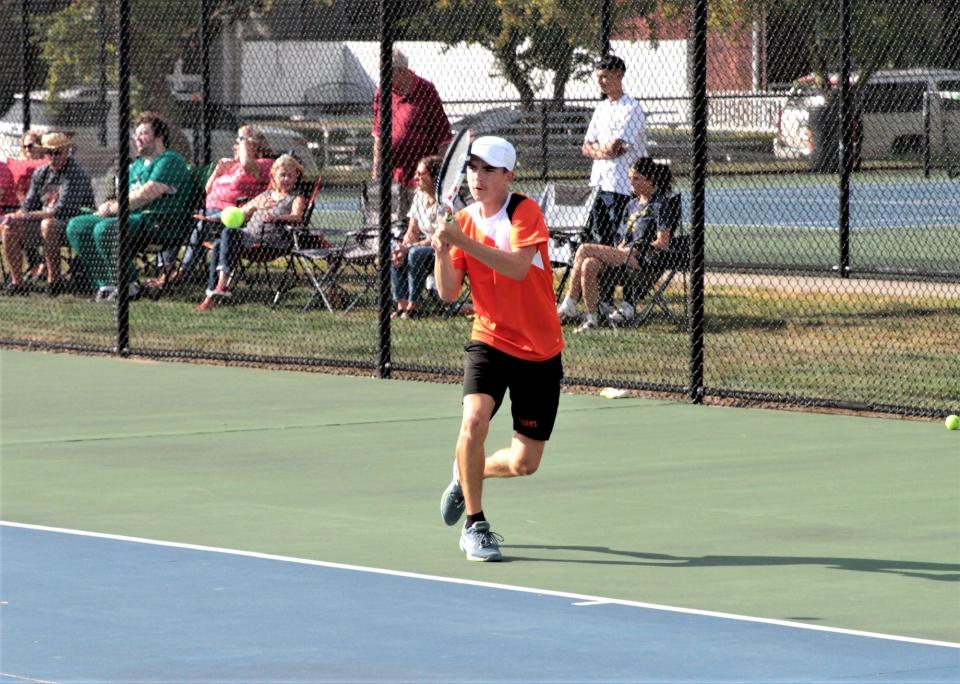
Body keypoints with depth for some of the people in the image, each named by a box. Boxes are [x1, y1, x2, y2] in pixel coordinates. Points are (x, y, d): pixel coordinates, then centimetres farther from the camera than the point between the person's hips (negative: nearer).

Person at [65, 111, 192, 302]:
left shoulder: (170, 161, -6)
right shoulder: (136, 165, 26)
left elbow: (146, 195, -17)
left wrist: (113, 208, -12)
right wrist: (111, 205, -1)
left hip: (156, 223, -10)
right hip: (131, 218, 10)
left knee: (104, 229, -33)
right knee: (76, 226, -2)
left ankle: (129, 285, -19)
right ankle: (105, 284, -9)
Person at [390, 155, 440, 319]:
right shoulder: (419, 196, 7)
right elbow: (412, 231, 10)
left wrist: (409, 248, -26)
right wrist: (403, 247, -12)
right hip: (426, 246, 8)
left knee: (416, 254, -32)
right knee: (396, 256, -13)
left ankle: (413, 306, -25)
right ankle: (402, 305, -15)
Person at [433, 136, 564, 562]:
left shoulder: (525, 212, -11)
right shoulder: (463, 222, 2)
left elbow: (517, 267, -28)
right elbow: (448, 293, -4)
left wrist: (463, 242, -34)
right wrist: (442, 251, -22)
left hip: (539, 353, -2)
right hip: (490, 341, 2)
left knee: (524, 463, 0)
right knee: (474, 420, -26)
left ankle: (469, 473, 34)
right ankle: (474, 525, -9)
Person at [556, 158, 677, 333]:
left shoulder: (660, 205, -1)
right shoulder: (633, 204, 25)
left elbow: (663, 243, -10)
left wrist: (627, 250, -11)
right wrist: (618, 251, 1)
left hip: (644, 259, -8)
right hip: (626, 256, 8)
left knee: (585, 249, -21)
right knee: (588, 265, -22)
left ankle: (569, 304, -13)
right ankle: (591, 318, -22)